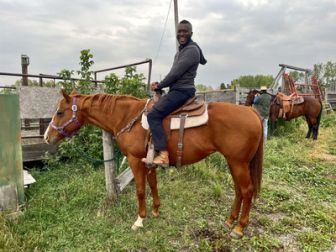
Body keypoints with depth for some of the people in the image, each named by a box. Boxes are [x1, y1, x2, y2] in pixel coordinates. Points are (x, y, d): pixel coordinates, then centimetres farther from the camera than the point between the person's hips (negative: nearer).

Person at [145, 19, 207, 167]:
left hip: (182, 91, -11)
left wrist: (159, 86, -6)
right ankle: (156, 149, 21)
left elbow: (175, 73, -18)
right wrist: (160, 84, 7)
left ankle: (163, 154, -24)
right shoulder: (182, 50, 18)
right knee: (156, 113, 18)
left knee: (153, 114, -22)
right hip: (177, 90, 11)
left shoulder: (191, 50, -13)